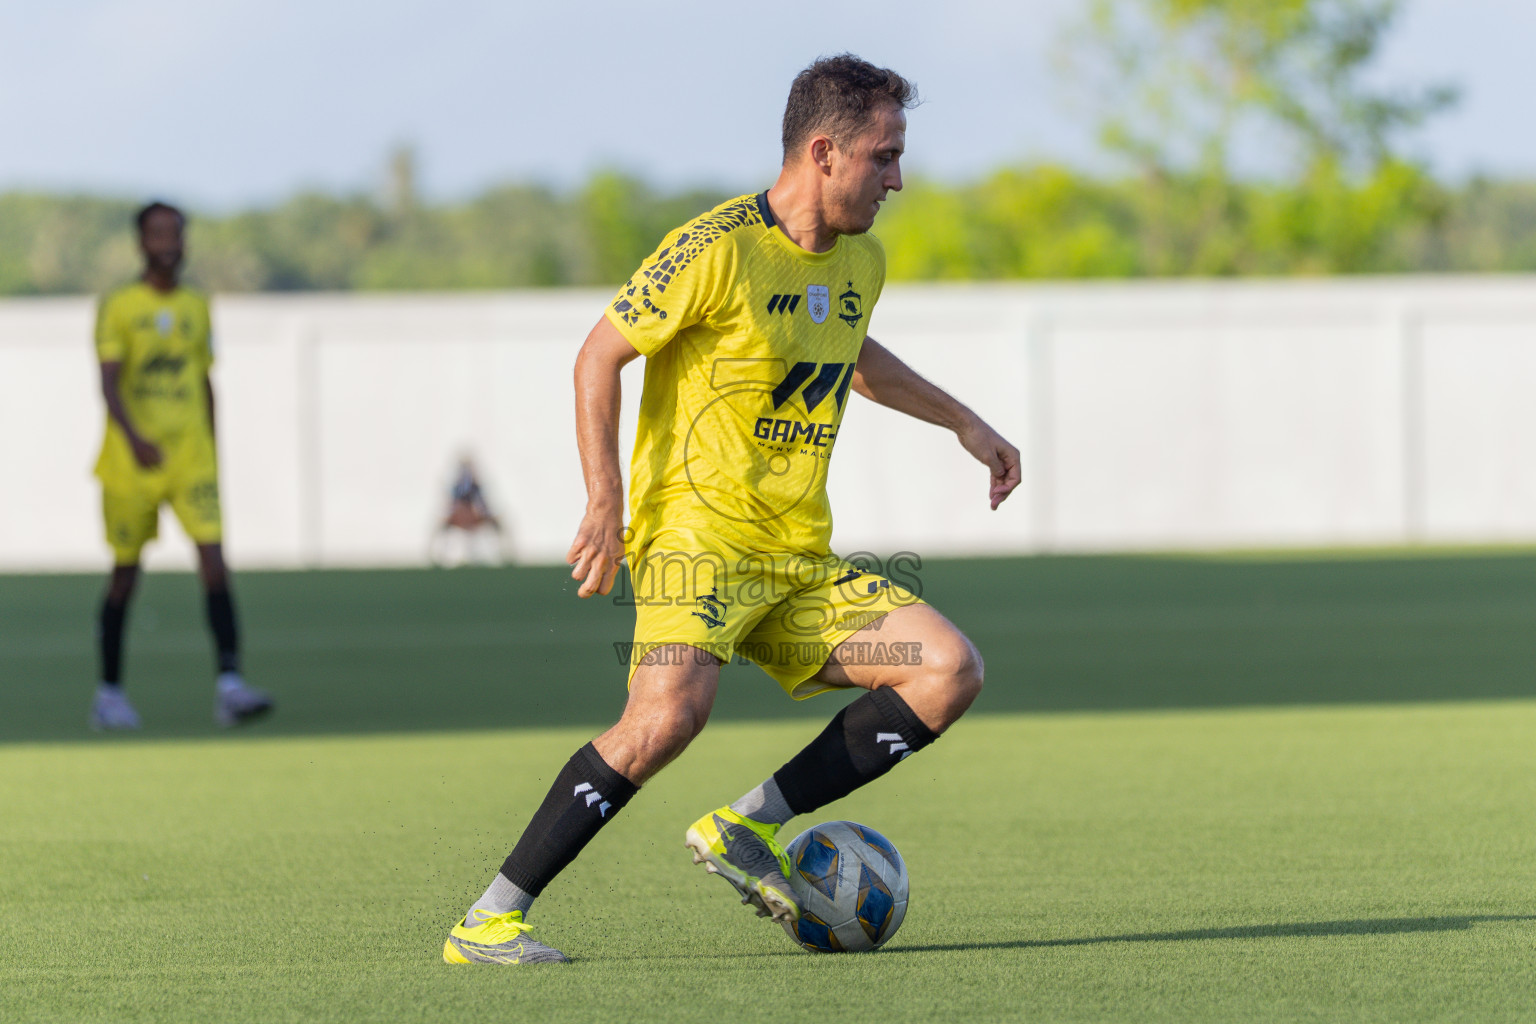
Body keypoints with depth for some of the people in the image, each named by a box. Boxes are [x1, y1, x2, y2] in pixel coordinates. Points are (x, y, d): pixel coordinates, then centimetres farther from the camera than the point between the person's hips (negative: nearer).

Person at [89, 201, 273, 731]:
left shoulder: (197, 308, 11)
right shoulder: (118, 308, -3)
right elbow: (109, 383, -15)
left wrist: (213, 455, 19)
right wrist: (134, 437, -32)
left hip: (191, 454, 3)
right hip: (131, 460, -3)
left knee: (214, 562, -14)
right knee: (125, 573, 6)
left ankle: (229, 685, -20)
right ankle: (109, 693, 20)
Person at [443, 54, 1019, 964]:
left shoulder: (861, 261, 13)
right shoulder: (718, 249, -12)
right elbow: (600, 356, -7)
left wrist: (962, 420, 35)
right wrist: (606, 502, -16)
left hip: (801, 562, 8)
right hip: (699, 533, -8)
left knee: (952, 670, -8)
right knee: (673, 708, -32)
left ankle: (749, 827, -5)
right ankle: (490, 921, -23)